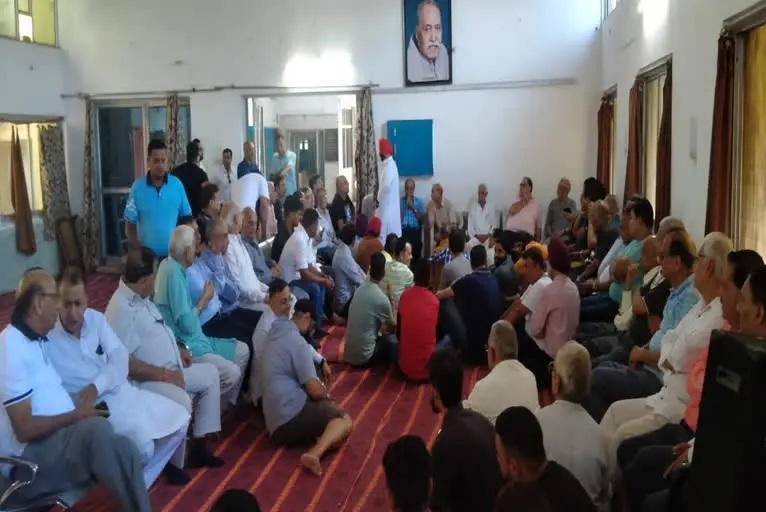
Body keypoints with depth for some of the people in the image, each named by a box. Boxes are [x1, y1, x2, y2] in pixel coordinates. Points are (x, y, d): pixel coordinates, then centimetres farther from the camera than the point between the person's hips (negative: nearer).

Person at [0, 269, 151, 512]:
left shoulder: (33, 341, 14)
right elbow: (25, 429, -21)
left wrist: (78, 403, 0)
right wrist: (76, 415, -12)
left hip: (57, 437, 9)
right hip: (30, 455, -9)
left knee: (125, 449, -13)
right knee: (96, 429, -32)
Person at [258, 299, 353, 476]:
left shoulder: (276, 336, 19)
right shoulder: (296, 341, -11)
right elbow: (315, 391, -13)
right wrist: (327, 395, 8)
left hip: (276, 423, 9)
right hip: (292, 415, -9)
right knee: (344, 420, -1)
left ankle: (318, 441, -7)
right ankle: (315, 454, -27)